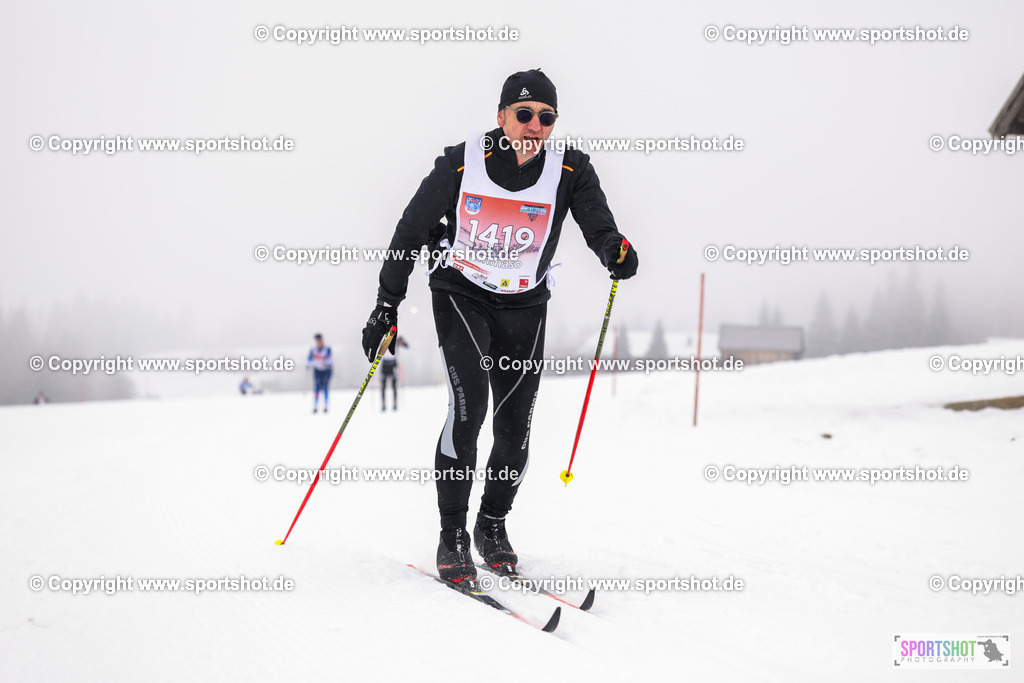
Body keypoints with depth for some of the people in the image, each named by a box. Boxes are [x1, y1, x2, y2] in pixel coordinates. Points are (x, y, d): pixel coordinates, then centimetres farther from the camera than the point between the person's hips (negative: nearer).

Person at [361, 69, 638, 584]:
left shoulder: (569, 169, -10)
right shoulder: (462, 162, -15)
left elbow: (596, 222, -22)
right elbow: (412, 230, -6)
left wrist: (615, 250, -46)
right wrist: (387, 304, -6)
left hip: (524, 306, 2)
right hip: (461, 294, -2)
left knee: (516, 426, 0)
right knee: (468, 404, -20)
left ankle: (493, 525, 24)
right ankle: (452, 536, -8)